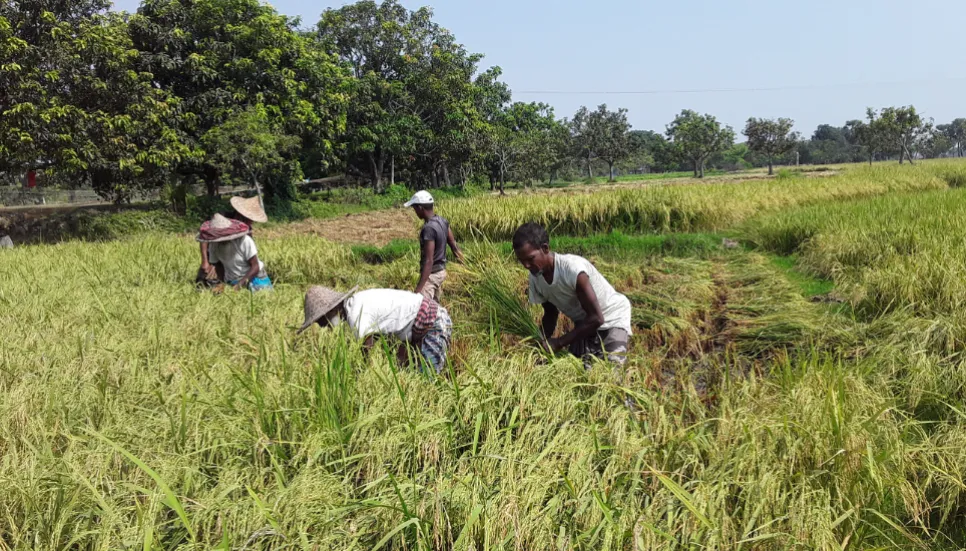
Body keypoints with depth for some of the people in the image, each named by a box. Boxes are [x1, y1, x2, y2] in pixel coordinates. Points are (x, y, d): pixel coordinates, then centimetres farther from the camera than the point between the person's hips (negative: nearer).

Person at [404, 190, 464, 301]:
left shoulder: (428, 229, -26)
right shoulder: (442, 221, 0)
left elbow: (429, 261, -29)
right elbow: (453, 243, 11)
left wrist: (419, 289, -31)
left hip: (431, 274, -9)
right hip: (441, 270, 9)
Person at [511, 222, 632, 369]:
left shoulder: (572, 268, -33)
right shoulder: (535, 277, -13)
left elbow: (596, 318, -28)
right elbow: (550, 314, 5)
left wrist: (559, 343, -26)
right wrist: (542, 342, -14)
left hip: (613, 317, -5)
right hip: (585, 322, 6)